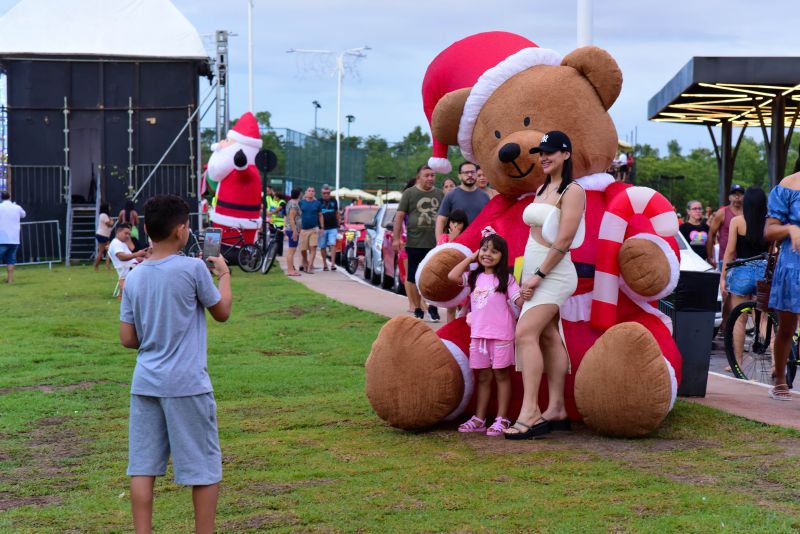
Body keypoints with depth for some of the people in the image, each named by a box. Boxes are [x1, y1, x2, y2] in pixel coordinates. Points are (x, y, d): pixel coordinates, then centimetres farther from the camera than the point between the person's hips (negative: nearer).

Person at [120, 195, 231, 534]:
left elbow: (127, 339, 5)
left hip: (145, 383, 5)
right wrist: (224, 275, 17)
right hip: (187, 384, -5)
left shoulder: (134, 277, 4)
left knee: (143, 467, 7)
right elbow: (222, 312, 3)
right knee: (205, 468, 6)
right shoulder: (193, 269, -11)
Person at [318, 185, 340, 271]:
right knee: (322, 247, 4)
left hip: (333, 227, 0)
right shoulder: (319, 202, 2)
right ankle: (325, 264, 15)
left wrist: (338, 225, 17)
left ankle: (333, 264, -16)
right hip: (322, 228, 0)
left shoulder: (334, 201, 10)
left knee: (332, 245, -12)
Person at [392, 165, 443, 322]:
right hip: (415, 243, -2)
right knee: (413, 278, 3)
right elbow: (399, 216, -1)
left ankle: (433, 307, 16)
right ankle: (417, 309, 12)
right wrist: (396, 238, -8)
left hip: (436, 243, 2)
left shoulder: (439, 194, 11)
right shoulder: (409, 193, 1)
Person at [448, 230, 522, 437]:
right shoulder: (474, 277, 10)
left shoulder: (506, 279, -3)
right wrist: (470, 258, 6)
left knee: (501, 375, 3)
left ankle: (502, 419, 7)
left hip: (500, 334, -5)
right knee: (483, 377, 12)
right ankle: (479, 419, 16)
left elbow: (519, 301, -10)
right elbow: (453, 276, -2)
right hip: (478, 334, 5)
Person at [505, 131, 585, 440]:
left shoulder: (572, 191, -10)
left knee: (525, 333, -19)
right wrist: (527, 277, 13)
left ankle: (530, 412, -23)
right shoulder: (542, 189, 17)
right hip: (535, 272, 9)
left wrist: (538, 276, -17)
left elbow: (563, 242, -17)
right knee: (548, 337, 8)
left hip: (553, 273, -9)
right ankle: (557, 410, 11)